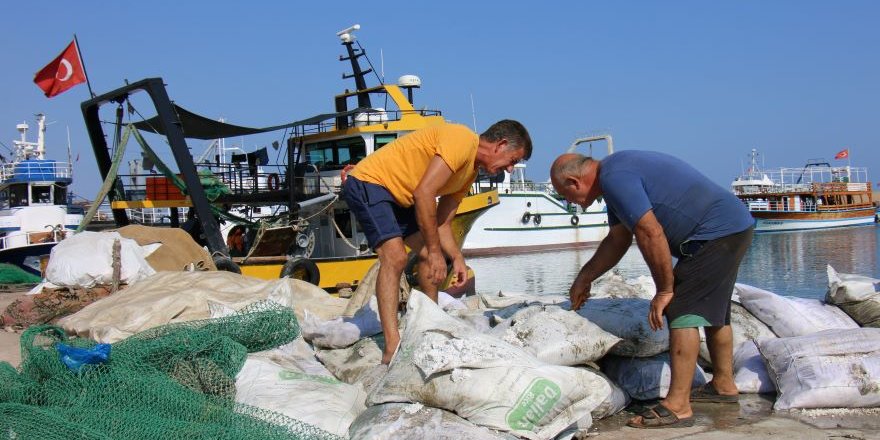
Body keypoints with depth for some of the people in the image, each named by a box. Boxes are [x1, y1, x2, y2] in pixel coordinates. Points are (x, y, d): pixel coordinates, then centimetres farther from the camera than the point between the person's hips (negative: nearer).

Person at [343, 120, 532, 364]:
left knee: (429, 255, 10)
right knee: (395, 257, -24)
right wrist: (435, 250, -24)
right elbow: (423, 193, -28)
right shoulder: (462, 139, -20)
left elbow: (441, 223, 11)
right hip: (367, 182, -11)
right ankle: (392, 348, -27)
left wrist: (457, 258, -4)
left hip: (398, 196, 11)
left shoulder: (470, 173, 11)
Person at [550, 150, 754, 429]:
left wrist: (665, 289, -16)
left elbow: (651, 234, -25)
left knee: (682, 309, -13)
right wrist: (584, 277, 27)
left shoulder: (615, 178, -20)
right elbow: (617, 241, 23)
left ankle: (677, 407, -13)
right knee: (713, 309, 22)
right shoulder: (615, 173, 14)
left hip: (716, 232, -11)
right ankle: (724, 385, 37)